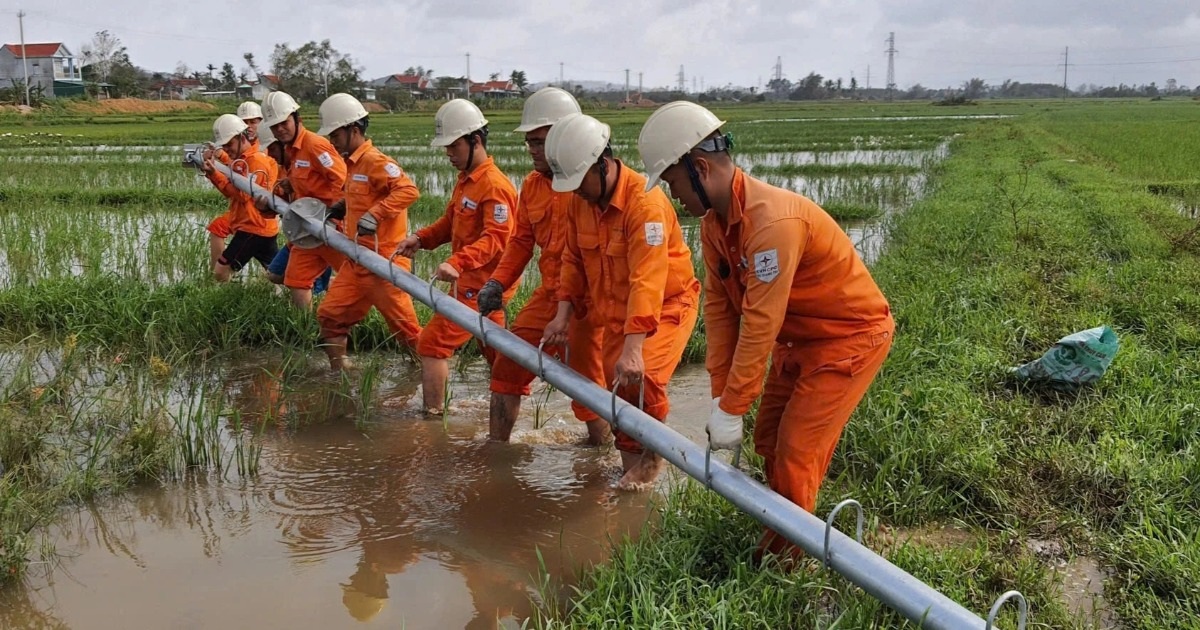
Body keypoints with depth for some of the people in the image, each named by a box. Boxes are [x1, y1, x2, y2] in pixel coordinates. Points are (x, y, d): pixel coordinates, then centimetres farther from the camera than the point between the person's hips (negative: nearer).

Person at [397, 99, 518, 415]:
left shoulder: (494, 185, -19)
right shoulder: (466, 179, 12)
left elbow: (495, 239, -28)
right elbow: (451, 221, 18)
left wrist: (457, 263, -39)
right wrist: (420, 239, 1)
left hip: (480, 285, -10)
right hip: (471, 281, 10)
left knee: (433, 343, -7)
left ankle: (432, 415, 1)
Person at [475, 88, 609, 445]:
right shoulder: (532, 185, 8)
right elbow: (522, 240, 15)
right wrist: (497, 283, 5)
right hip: (548, 294, 7)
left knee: (586, 380, 4)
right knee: (507, 364, 10)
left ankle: (604, 450, 25)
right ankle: (495, 445, 25)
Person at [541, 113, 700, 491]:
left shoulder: (645, 201, -29)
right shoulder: (580, 201, -4)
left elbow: (647, 281, -35)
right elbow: (574, 259, 6)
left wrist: (633, 348, -40)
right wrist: (564, 313, -6)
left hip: (666, 303, -7)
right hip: (617, 308, 7)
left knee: (643, 378, -22)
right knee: (617, 383, 6)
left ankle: (653, 453, 5)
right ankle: (631, 461, 27)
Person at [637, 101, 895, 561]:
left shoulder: (773, 221, -33)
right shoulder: (714, 221, -4)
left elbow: (760, 324, -32)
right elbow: (719, 306, -3)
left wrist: (730, 410, -25)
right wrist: (720, 397, -6)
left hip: (850, 336, -9)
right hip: (799, 338, 9)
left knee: (796, 453, -6)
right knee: (768, 440, 14)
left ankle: (790, 555, 12)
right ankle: (782, 529, 31)